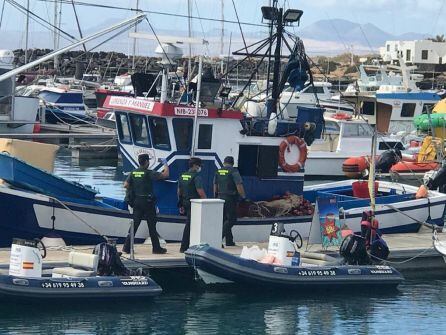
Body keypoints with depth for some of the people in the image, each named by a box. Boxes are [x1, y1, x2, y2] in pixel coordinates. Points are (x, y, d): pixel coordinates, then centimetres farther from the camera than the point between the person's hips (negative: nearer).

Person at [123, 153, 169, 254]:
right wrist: (165, 164, 3)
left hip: (136, 201, 5)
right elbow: (165, 175, -14)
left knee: (134, 224, 8)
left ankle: (127, 247, 3)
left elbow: (126, 185, 5)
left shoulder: (133, 173, 3)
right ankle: (156, 248, 10)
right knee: (152, 225, 4)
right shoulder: (149, 173, -14)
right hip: (147, 201, -5)